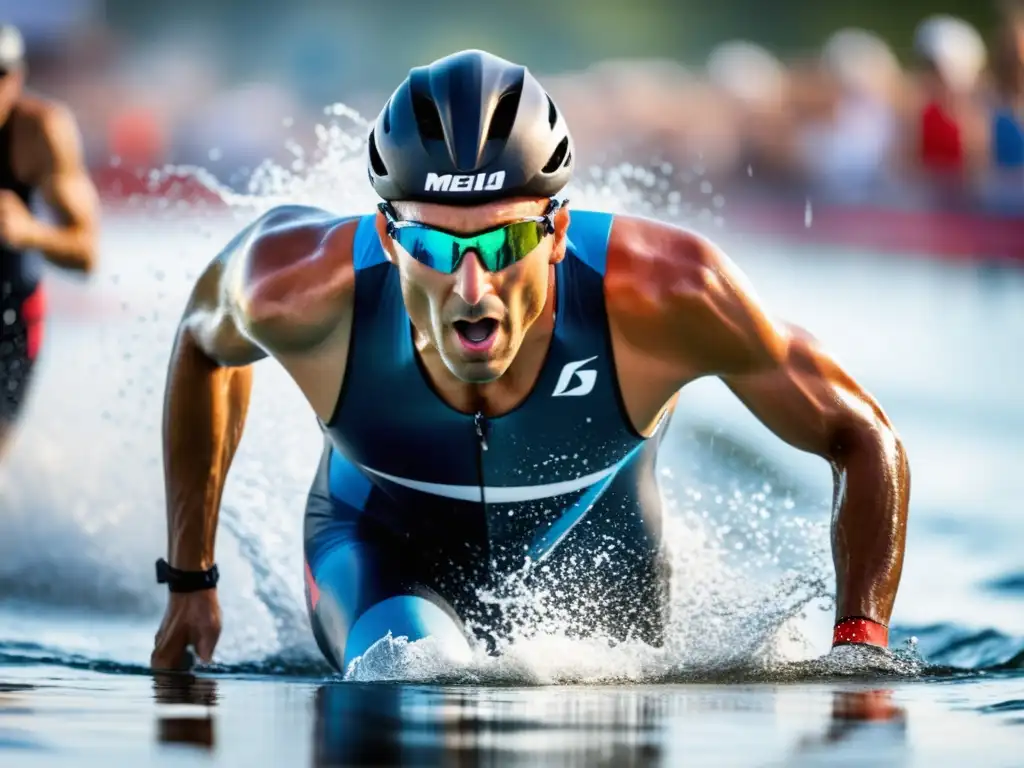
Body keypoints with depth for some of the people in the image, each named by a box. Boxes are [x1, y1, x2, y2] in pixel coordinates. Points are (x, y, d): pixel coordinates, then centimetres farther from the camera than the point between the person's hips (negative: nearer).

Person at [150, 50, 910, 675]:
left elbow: (864, 440, -23)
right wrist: (188, 577, -3)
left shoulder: (663, 293, -38)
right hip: (386, 555, -1)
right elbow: (204, 340, -7)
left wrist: (859, 647, -33)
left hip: (596, 569, 1)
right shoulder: (304, 289, -35)